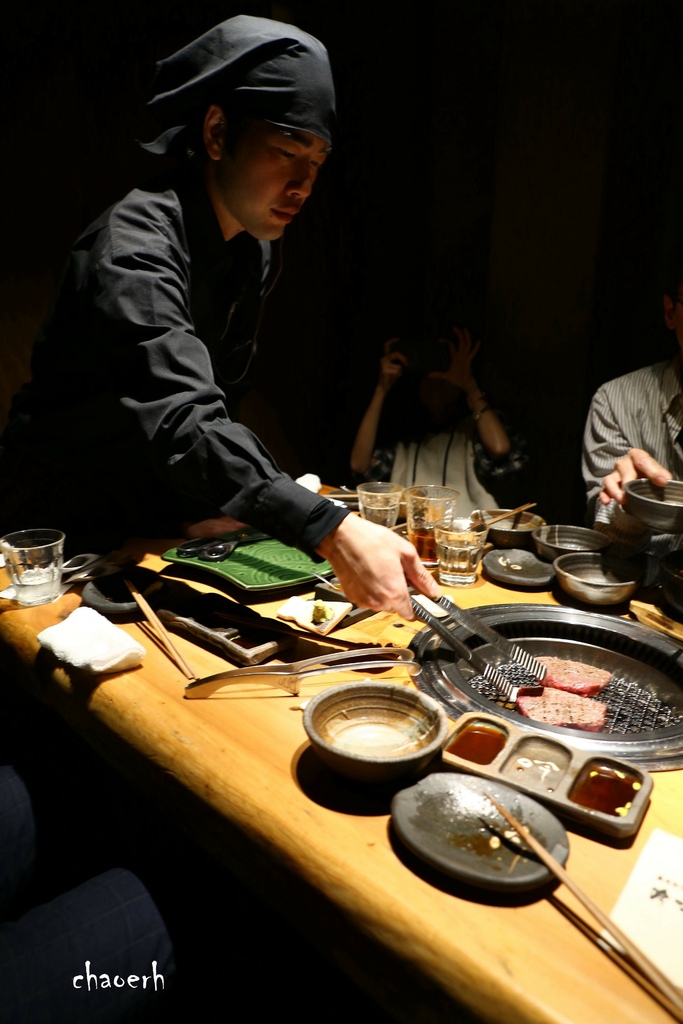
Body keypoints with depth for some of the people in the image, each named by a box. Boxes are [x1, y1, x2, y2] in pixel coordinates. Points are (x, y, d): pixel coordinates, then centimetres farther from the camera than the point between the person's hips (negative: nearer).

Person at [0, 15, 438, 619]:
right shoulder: (136, 241, -27)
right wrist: (330, 533, -54)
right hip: (58, 534, -6)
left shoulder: (253, 252, 1)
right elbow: (179, 420, -42)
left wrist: (213, 502, 1)